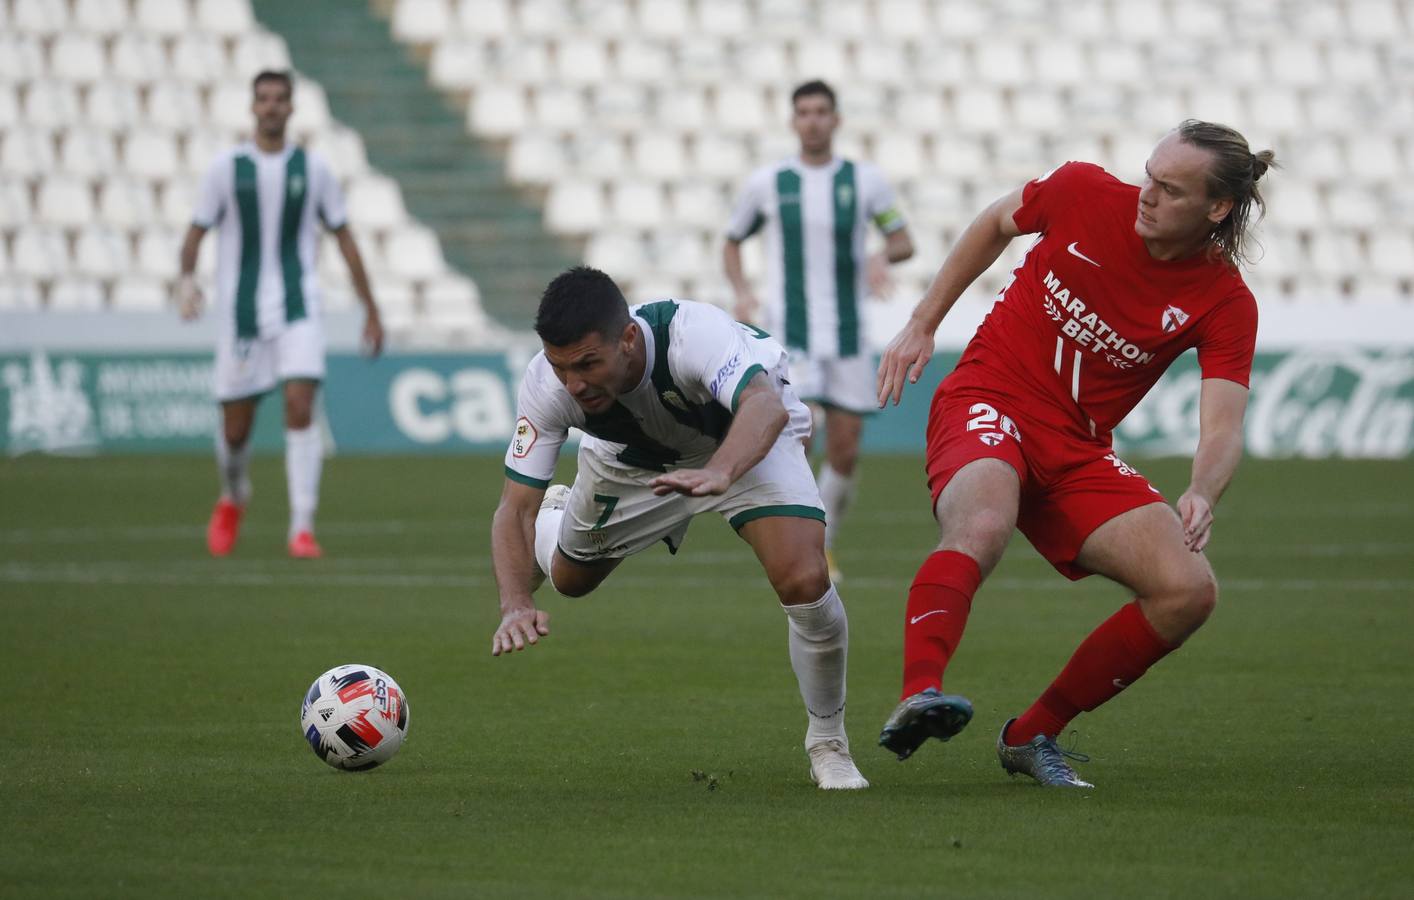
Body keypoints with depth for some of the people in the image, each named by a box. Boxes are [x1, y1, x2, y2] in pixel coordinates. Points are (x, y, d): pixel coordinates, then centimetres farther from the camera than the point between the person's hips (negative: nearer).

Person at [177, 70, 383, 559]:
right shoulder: (227, 167, 2)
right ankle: (232, 500, 38)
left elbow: (344, 238, 11)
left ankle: (302, 528, -16)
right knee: (236, 428, 6)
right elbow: (197, 230, 4)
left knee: (300, 407, -18)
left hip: (298, 311, 0)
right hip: (241, 313, 0)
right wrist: (187, 277, -18)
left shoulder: (312, 169, 5)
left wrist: (371, 311, 10)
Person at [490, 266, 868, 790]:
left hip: (745, 441, -3)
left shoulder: (694, 332, -44)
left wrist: (718, 473, -81)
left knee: (804, 580, -24)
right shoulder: (546, 386, -33)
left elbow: (765, 406, -61)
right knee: (569, 579, 17)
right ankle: (555, 517, 56)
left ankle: (828, 744, 2)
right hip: (630, 458, 3)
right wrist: (515, 603, -46)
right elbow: (514, 507, -28)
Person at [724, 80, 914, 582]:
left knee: (845, 453, 3)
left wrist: (883, 257, -15)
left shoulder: (864, 181, 3)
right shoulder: (767, 183, 2)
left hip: (847, 334, 2)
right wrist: (741, 293, -4)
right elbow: (732, 243, 15)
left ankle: (824, 546, 25)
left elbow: (904, 241, 9)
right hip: (789, 334, -2)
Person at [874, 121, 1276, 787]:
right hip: (989, 401, -3)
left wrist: (1202, 496, -39)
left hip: (1078, 451, 3)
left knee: (1189, 591, -12)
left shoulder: (1224, 302, -8)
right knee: (983, 525, -37)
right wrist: (922, 324, 10)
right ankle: (917, 699, -54)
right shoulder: (1084, 193, -9)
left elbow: (1222, 428, -16)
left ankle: (1031, 735, 0)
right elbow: (996, 224, 12)